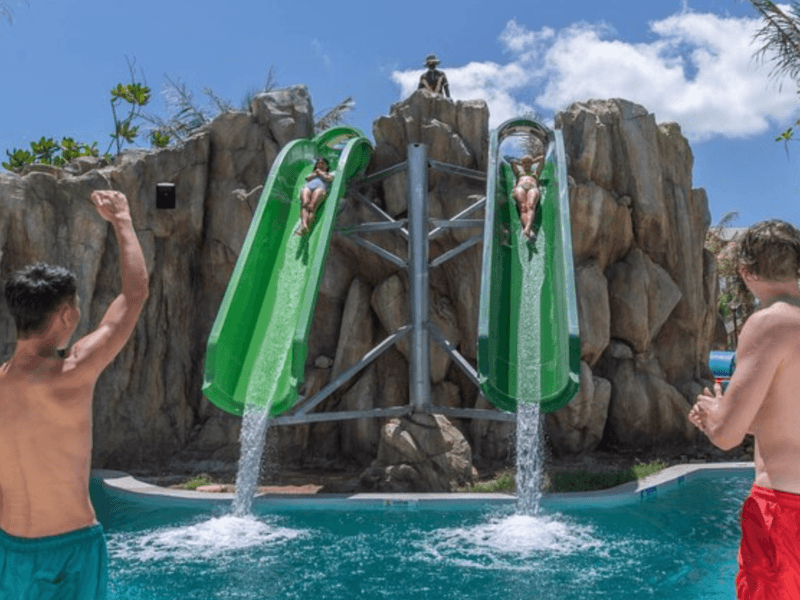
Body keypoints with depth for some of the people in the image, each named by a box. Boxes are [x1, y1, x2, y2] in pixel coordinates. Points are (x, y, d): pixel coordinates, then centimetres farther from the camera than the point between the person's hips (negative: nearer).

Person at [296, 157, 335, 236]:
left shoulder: (330, 174, 36)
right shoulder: (312, 173, 44)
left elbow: (328, 179, 12)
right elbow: (307, 178, 22)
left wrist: (320, 173, 22)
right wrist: (315, 173, 20)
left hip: (320, 187, -2)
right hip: (308, 187, 2)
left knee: (312, 206, -34)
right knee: (305, 205, -33)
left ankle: (308, 225, -54)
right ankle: (303, 225, -55)